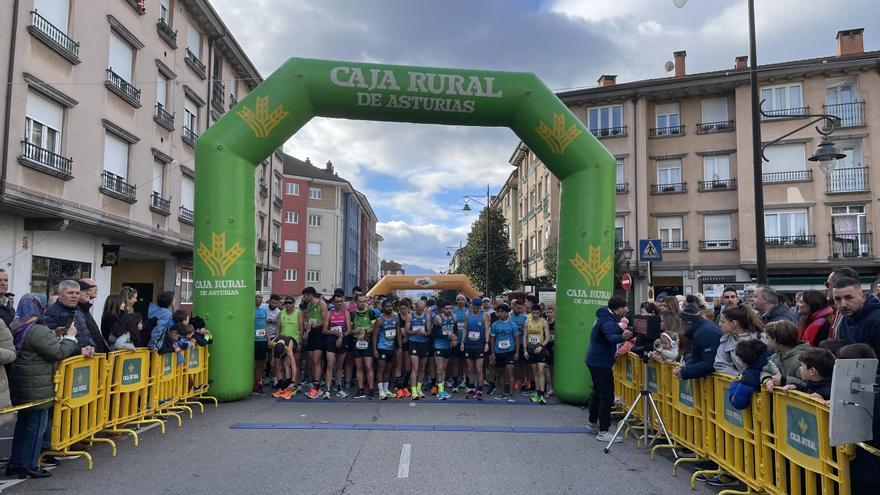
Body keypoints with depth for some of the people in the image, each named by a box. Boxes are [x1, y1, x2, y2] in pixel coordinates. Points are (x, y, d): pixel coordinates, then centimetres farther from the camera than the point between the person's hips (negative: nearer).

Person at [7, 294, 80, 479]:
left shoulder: (16, 328, 9)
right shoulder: (38, 331, -20)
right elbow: (59, 353, -19)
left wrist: (54, 336, 10)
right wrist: (70, 337, -6)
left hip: (20, 386, 9)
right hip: (37, 388, -9)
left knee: (23, 423, 19)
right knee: (36, 425, 1)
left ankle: (15, 463, 27)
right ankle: (29, 466, 8)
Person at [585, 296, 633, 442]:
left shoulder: (605, 316, 10)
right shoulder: (608, 321, -21)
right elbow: (611, 337, -42)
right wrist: (623, 337, -59)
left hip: (594, 360, 11)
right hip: (601, 363, -11)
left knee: (598, 392, 22)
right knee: (607, 396, -8)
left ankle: (592, 424, 34)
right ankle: (603, 432, -6)